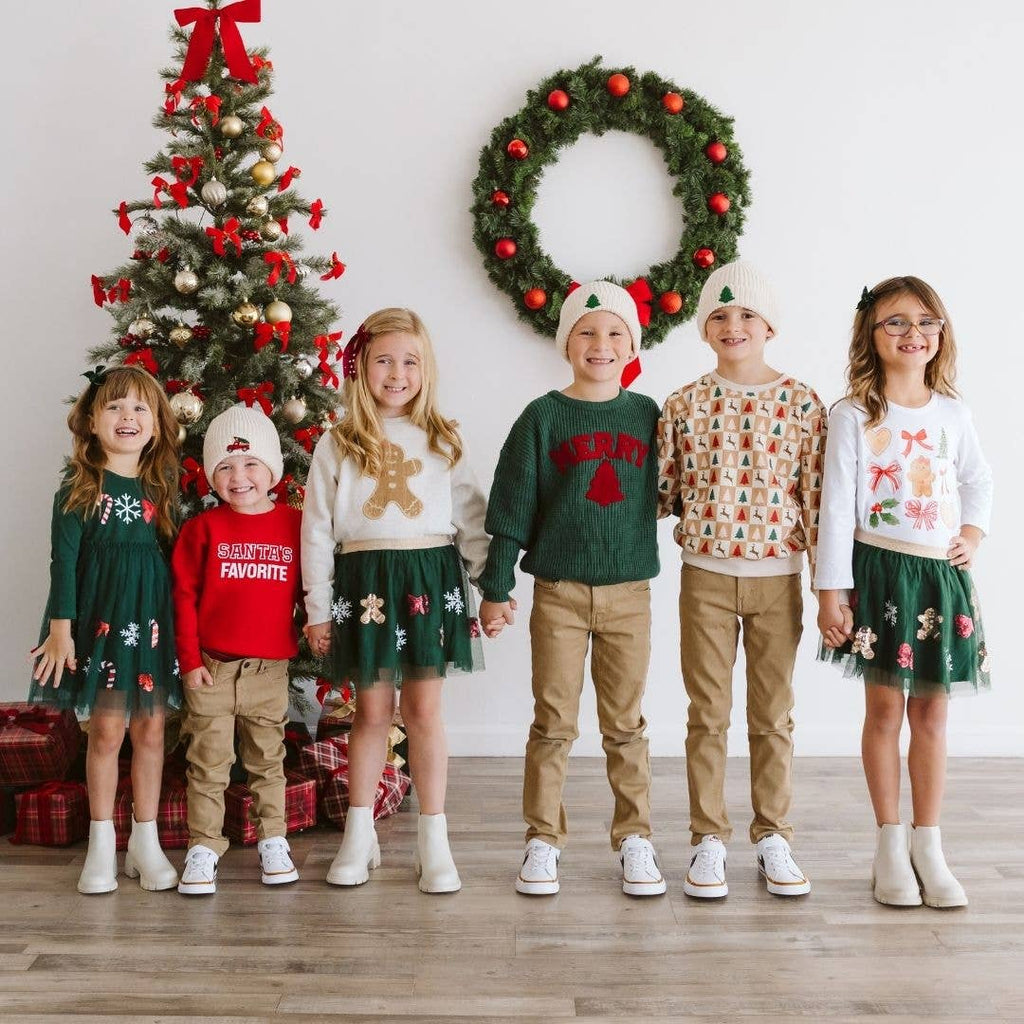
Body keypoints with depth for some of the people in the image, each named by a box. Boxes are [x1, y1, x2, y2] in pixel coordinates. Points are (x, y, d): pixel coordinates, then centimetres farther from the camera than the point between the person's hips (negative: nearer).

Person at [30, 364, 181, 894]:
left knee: (150, 729, 5)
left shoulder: (161, 488, 6)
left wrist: (183, 628, 4)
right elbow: (64, 559, -5)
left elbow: (174, 555, 8)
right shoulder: (79, 488, -2)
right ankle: (102, 845, 15)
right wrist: (60, 626, -11)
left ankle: (145, 842, 18)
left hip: (153, 616, 3)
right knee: (106, 730, 1)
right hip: (99, 615, -3)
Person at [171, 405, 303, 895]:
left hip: (270, 669, 1)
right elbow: (184, 596, 0)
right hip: (211, 669, -1)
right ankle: (202, 848, 14)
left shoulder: (294, 524, 2)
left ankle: (273, 842, 25)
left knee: (268, 761, 13)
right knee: (208, 764, 4)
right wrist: (189, 660, -4)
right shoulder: (203, 528, -1)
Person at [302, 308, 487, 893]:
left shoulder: (445, 441, 7)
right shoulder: (338, 445, 4)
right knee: (372, 710, 7)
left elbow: (471, 518, 7)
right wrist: (317, 609, 2)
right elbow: (317, 531, 5)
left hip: (430, 579, 0)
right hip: (364, 581, 0)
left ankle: (434, 839, 12)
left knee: (424, 709, 2)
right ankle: (360, 835, 21)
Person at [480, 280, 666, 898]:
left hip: (629, 593, 1)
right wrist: (496, 587, -3)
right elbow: (512, 507, -1)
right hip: (558, 592, -1)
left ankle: (635, 840, 19)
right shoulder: (542, 418, 0)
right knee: (553, 723, 4)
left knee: (626, 724, 8)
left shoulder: (647, 416, 5)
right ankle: (543, 839, 15)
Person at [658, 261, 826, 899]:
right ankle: (709, 839, 19)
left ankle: (773, 836, 23)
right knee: (708, 714, 7)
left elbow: (817, 498, -2)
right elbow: (663, 490, 7)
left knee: (773, 714, 10)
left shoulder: (802, 403, -2)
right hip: (706, 577, 0)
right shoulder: (684, 405, 0)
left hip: (777, 578, 0)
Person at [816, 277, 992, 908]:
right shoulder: (854, 415, -4)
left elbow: (979, 481, 22)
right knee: (885, 707, 3)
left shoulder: (953, 414, 7)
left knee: (931, 712, 7)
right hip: (879, 571, -3)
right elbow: (837, 504, -7)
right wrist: (832, 587, -11)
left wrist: (974, 534, 4)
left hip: (942, 574, 3)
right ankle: (891, 844, 15)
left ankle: (928, 846, 16)